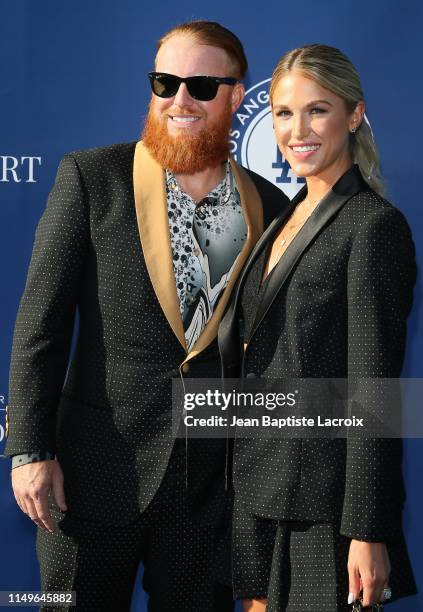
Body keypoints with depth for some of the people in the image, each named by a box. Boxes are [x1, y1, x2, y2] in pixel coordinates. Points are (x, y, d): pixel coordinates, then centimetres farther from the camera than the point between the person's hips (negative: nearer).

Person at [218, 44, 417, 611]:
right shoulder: (287, 216, 11)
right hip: (257, 486, 8)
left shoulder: (374, 225, -14)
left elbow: (374, 389, -17)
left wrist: (367, 533, -18)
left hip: (322, 498, -7)